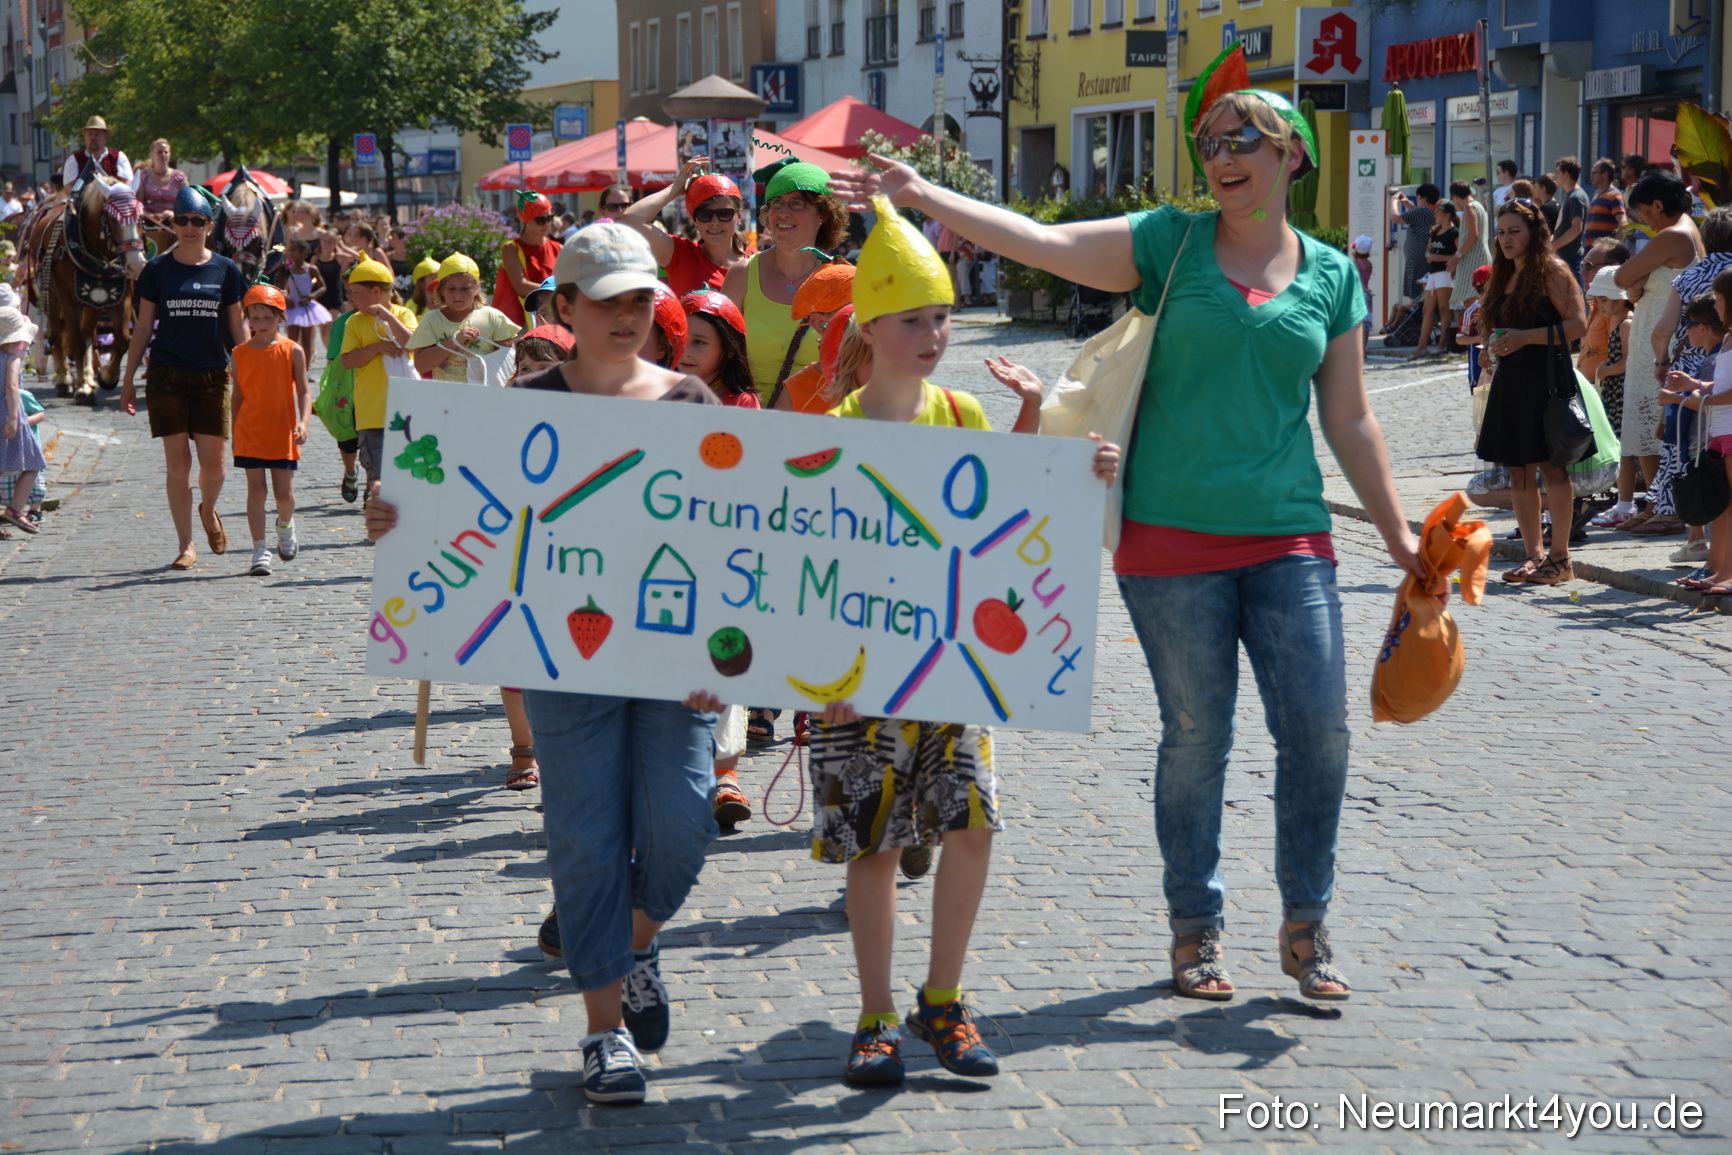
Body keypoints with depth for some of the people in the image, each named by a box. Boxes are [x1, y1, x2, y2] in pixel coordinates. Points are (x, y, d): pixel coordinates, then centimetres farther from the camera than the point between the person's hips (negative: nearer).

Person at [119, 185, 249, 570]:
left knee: (215, 463, -4)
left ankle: (208, 510, 30)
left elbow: (237, 327, 9)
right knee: (177, 462, 0)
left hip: (213, 375, 0)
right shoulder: (157, 270, 2)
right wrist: (128, 378, 5)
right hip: (167, 376, 0)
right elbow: (143, 327, 7)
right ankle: (186, 546, 8)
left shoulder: (226, 270, 3)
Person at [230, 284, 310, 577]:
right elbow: (238, 395, 11)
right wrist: (235, 432, 10)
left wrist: (303, 421, -16)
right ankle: (260, 551, -2)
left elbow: (303, 391, -1)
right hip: (250, 433, 1)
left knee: (284, 493, 1)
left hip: (283, 432, -1)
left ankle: (285, 525, 34)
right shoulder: (240, 353, 4)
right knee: (256, 490, -5)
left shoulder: (292, 350, 0)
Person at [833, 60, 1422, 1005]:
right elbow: (1039, 242, -9)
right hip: (1172, 537, -2)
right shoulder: (1169, 244, 2)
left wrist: (1397, 535, 12)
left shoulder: (1332, 277, 9)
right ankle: (1194, 928, 20)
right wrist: (921, 196, -19)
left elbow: (1349, 419, 14)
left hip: (1289, 538, 2)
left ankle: (1304, 927, 14)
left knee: (1319, 726, -4)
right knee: (1195, 734, 4)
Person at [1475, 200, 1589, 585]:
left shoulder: (1552, 270, -5)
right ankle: (1534, 554, 12)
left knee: (1550, 464, -7)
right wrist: (1496, 347, 9)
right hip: (1510, 378, 8)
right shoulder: (1504, 276, 18)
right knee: (1517, 468, 6)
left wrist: (1525, 337, -17)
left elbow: (1578, 324, -13)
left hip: (1546, 376, -8)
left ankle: (1560, 558, -3)